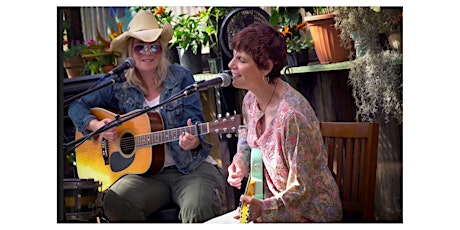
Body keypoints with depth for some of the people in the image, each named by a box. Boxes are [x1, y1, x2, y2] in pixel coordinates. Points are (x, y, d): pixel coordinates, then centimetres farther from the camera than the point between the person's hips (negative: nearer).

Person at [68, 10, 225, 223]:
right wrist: (96, 125, -6)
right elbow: (77, 107, 14)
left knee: (198, 209, -33)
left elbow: (195, 121, -2)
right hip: (146, 171, 2)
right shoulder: (119, 86, 7)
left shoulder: (181, 77, 3)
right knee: (115, 202, -28)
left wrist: (193, 140, -26)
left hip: (191, 165, -2)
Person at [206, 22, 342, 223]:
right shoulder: (251, 100, -3)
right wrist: (241, 160, 4)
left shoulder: (292, 115, -29)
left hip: (309, 212, -8)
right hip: (271, 201, 8)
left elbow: (301, 191, -24)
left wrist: (263, 209, -39)